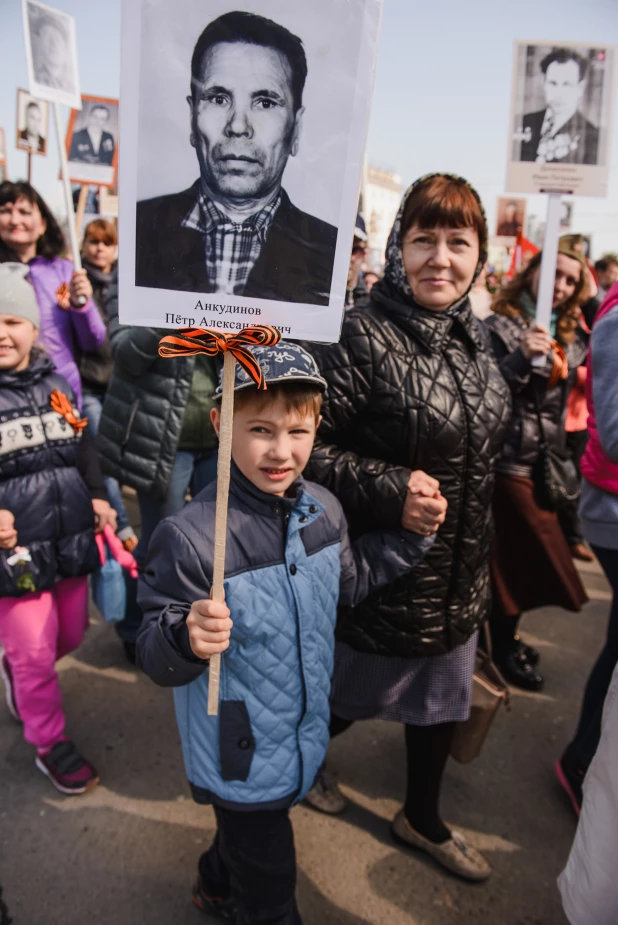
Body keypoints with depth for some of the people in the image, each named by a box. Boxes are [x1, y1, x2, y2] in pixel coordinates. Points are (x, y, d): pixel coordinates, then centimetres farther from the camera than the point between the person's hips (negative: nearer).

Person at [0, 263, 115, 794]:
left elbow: (82, 447, 14)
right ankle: (50, 744, 31)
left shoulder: (54, 384, 5)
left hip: (71, 540, 6)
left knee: (71, 635, 20)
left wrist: (98, 496, 4)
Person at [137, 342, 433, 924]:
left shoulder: (323, 510, -9)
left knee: (249, 829, 34)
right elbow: (156, 658, -23)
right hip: (241, 754, -6)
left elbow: (346, 580, 9)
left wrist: (409, 534, 0)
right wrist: (188, 637, -44)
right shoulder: (190, 538, -30)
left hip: (303, 735, 7)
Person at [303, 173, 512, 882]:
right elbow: (305, 447, -23)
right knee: (351, 697, 19)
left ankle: (422, 819, 51)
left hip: (458, 578, 7)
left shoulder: (472, 335, 3)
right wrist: (390, 491, -31)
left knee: (440, 703, 24)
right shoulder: (362, 337, -22)